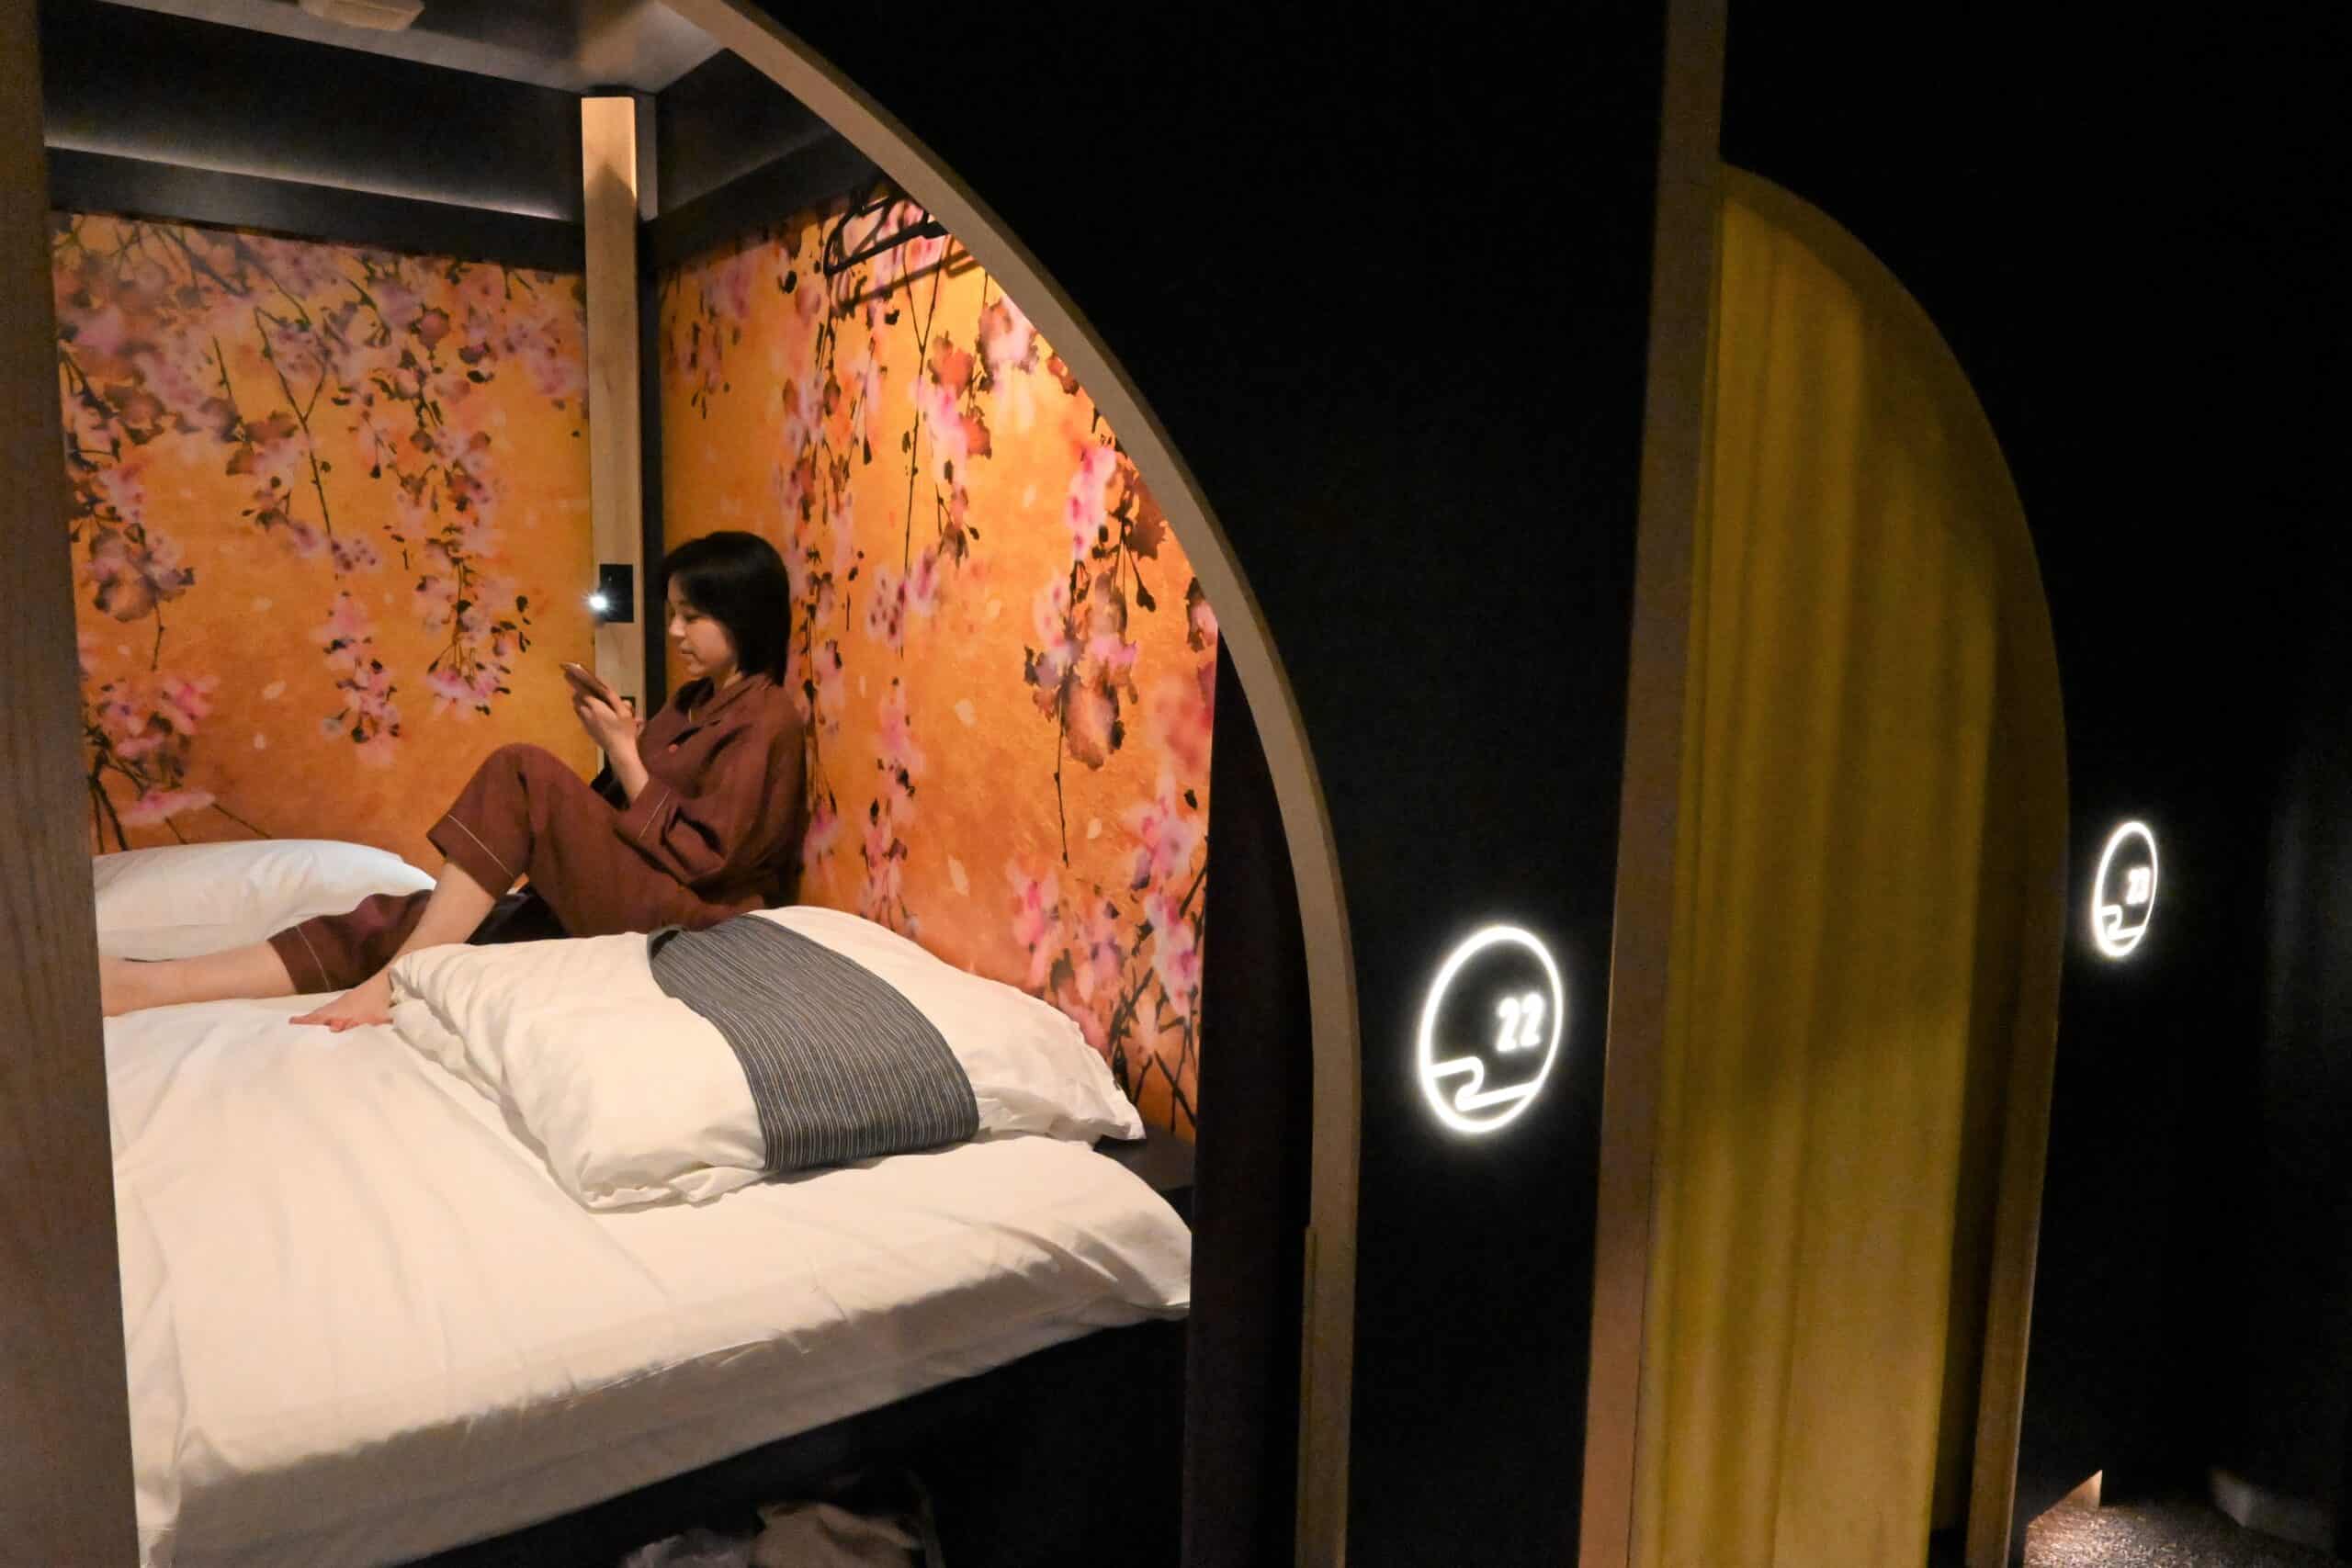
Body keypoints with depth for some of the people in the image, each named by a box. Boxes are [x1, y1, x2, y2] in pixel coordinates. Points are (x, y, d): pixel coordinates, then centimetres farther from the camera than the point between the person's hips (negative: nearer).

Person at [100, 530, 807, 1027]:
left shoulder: (765, 718, -8)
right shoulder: (692, 701, 19)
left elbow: (696, 858, -15)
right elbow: (627, 811, 16)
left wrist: (622, 754, -10)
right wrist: (621, 742, 0)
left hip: (689, 916, -8)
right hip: (618, 899, 8)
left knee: (524, 773, -24)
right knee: (407, 916, -11)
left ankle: (398, 983, -20)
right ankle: (144, 984, -19)